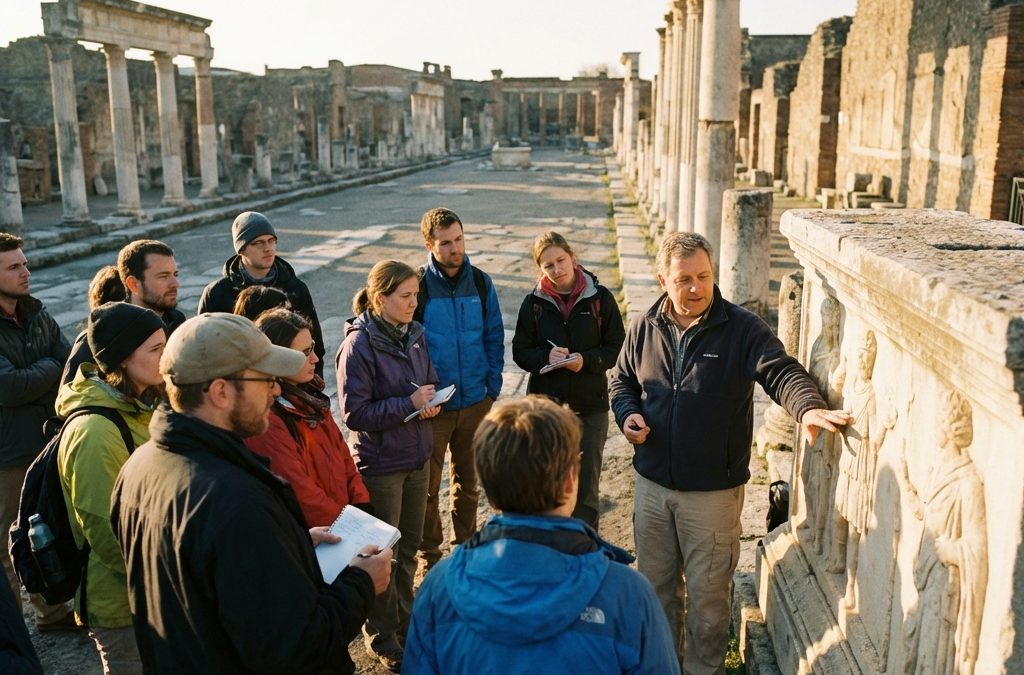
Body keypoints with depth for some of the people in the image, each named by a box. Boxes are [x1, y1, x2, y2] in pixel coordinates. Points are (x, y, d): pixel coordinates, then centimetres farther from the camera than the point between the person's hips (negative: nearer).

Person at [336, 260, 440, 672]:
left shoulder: (415, 335, 1)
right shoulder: (359, 344, -18)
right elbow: (355, 412, -19)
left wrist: (432, 402, -9)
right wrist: (409, 404, -21)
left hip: (417, 458, 6)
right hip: (380, 463, -6)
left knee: (409, 547, 19)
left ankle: (404, 621, 39)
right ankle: (382, 638, 28)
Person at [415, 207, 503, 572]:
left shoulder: (480, 283, -1)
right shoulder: (418, 286, -12)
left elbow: (494, 339, 6)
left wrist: (492, 388, -1)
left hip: (475, 403, 3)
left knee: (468, 481, 18)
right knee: (428, 486, 9)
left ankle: (465, 544, 36)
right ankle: (430, 555, 26)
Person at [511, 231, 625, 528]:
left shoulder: (600, 297, -6)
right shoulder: (534, 302, -1)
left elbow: (617, 346, -1)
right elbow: (520, 351, 2)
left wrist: (587, 360, -18)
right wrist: (545, 357, -18)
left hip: (590, 405, -1)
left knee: (586, 484, 11)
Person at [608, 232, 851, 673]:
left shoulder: (742, 329, -10)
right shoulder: (645, 328, 1)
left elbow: (780, 371, -23)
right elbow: (621, 381, 13)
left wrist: (809, 406, -44)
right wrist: (627, 414, -8)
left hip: (713, 491, -3)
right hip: (651, 484, 4)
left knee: (708, 594, 10)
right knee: (655, 584, 20)